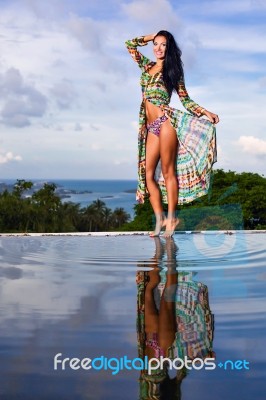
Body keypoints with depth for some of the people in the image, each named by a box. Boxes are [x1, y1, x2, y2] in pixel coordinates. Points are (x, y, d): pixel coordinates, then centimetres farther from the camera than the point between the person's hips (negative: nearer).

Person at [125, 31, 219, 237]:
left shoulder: (172, 71, 7)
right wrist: (152, 36, 25)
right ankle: (159, 219, 2)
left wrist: (206, 113, -5)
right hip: (151, 127, 5)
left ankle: (171, 218, 0)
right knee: (148, 174, -3)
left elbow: (186, 100, 7)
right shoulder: (147, 65, 20)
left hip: (165, 122, -5)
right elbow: (130, 44, 28)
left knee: (168, 171, -6)